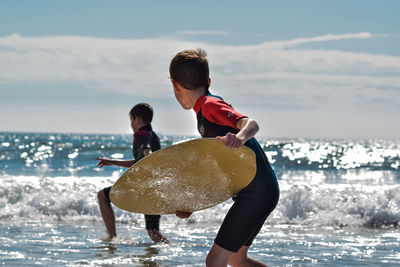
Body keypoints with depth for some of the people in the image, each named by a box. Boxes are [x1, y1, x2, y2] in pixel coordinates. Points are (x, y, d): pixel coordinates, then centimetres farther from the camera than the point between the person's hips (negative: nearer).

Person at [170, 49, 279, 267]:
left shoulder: (210, 106, -13)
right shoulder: (204, 113, 17)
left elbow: (250, 123, -31)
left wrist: (240, 136, -53)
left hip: (257, 193, -10)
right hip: (256, 192, 10)